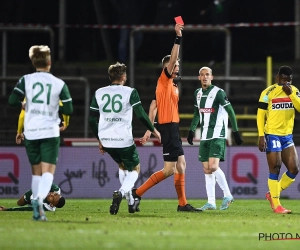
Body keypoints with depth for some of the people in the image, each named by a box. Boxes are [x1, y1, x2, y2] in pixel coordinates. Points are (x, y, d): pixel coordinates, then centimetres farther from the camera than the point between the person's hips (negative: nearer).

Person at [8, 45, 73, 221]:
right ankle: (39, 199, -34)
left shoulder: (26, 80, 0)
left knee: (36, 171, 15)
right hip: (50, 132, -2)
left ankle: (38, 211, 14)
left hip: (31, 132, 2)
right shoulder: (59, 84, 0)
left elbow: (12, 101, -8)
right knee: (48, 171, -6)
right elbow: (69, 110, 0)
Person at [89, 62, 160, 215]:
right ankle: (121, 193, -17)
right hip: (124, 139, -5)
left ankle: (131, 202, 26)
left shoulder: (99, 93, 7)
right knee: (135, 169, 13)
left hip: (106, 139, 5)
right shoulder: (130, 92, -6)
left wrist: (100, 140, 20)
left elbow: (92, 119, 9)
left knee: (122, 166, 29)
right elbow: (141, 115, -6)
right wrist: (153, 130, 10)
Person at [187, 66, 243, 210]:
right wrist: (192, 130, 19)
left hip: (218, 135, -7)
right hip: (205, 136, 7)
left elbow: (230, 112, -8)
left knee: (213, 166, -18)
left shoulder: (218, 93, -9)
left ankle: (227, 195, -4)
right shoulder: (198, 93, 12)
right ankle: (211, 203, 7)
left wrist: (235, 132, -10)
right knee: (207, 169, 4)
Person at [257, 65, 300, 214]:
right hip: (272, 135, -6)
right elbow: (260, 114, -7)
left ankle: (272, 194, 19)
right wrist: (261, 136, -13)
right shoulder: (268, 92, -8)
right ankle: (276, 205, 2)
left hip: (287, 136, 6)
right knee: (275, 169, -6)